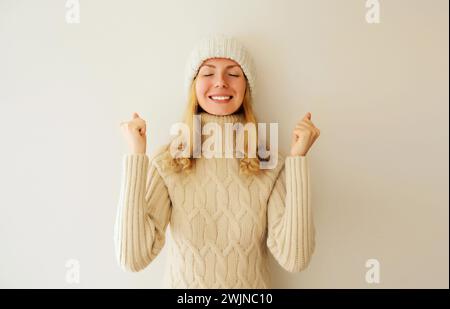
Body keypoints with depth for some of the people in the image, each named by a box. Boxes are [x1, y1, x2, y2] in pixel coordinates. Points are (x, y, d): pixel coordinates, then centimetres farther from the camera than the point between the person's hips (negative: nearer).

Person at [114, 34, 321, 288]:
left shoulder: (272, 165, -15)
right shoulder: (166, 162, -15)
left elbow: (294, 259, -22)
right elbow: (133, 257, -22)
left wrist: (298, 158, -23)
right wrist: (136, 155, -24)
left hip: (252, 284, 1)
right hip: (182, 284, 0)